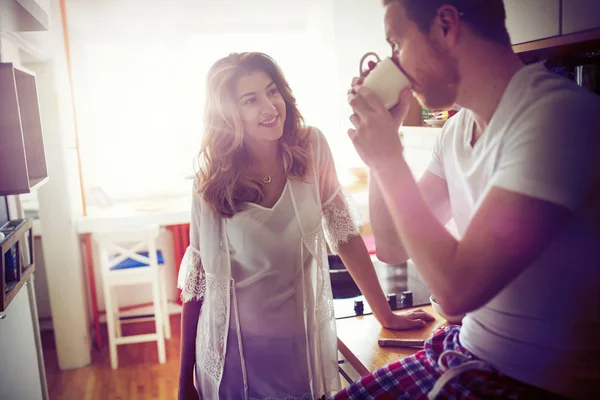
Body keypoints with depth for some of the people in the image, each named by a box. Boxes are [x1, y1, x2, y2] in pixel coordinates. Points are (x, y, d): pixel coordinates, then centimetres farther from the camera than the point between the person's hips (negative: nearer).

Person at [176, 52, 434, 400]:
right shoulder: (212, 185, -9)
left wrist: (386, 315, 0)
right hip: (235, 352, 0)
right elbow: (198, 280, -4)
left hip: (307, 344, 1)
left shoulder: (311, 147, -7)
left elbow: (344, 232, -2)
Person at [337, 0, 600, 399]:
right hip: (463, 353, 7)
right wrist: (382, 137, -1)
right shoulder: (458, 129, 4)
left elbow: (456, 287, -27)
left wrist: (387, 158, -17)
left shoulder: (559, 112, -23)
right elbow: (392, 248, 7)